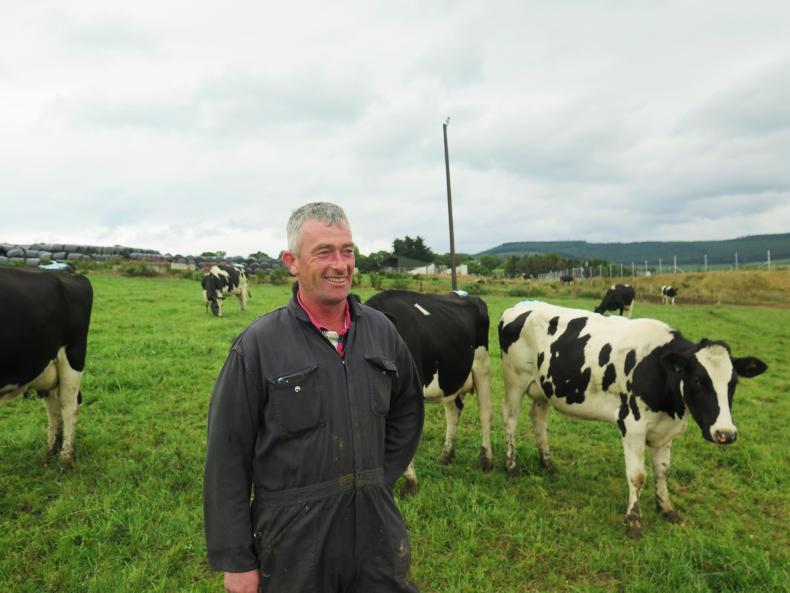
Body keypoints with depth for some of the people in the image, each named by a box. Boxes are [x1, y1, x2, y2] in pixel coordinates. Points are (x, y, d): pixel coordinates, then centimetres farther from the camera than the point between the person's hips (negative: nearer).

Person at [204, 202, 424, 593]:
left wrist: (382, 479, 9)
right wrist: (235, 559, -7)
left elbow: (407, 411, 15)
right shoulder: (258, 345, -13)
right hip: (293, 543, -3)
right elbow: (228, 457, -9)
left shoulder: (381, 330, 0)